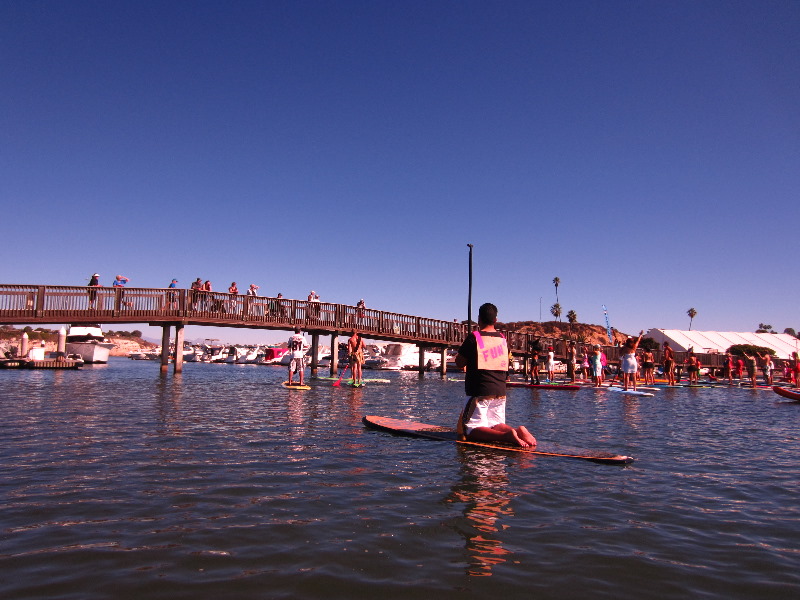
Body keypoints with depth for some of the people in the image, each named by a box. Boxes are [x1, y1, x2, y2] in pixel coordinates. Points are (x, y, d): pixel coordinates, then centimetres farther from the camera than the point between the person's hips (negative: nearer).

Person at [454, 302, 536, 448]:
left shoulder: (473, 337, -8)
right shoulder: (503, 339, 10)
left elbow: (459, 362, -3)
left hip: (480, 392, -6)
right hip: (500, 392, 6)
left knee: (470, 430, -6)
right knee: (497, 425, 16)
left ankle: (507, 435, -29)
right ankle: (517, 430, -16)